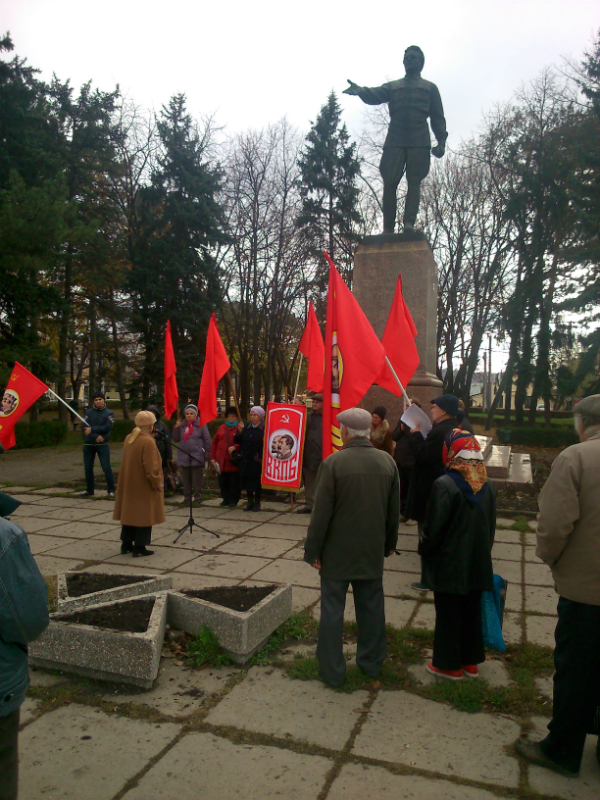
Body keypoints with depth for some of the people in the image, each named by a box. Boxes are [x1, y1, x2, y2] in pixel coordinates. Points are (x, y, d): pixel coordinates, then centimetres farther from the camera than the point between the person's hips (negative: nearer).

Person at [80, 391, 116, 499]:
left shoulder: (109, 413, 1)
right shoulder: (88, 412, 6)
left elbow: (107, 427, -14)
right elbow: (84, 427, -6)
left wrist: (92, 429, -17)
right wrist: (96, 436, -18)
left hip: (103, 445, -3)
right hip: (88, 444, 3)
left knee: (106, 468, -9)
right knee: (88, 468, 10)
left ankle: (111, 491, 0)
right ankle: (89, 490, 25)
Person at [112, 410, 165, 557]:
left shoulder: (129, 438, 4)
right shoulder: (148, 442, -20)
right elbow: (151, 467, -21)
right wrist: (158, 483, -11)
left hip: (128, 484, 8)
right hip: (144, 487, -8)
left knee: (129, 512, 16)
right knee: (144, 515, 3)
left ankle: (126, 544, 25)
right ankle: (139, 547, 8)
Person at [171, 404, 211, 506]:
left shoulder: (201, 425, -2)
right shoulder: (182, 425, 12)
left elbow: (207, 440, -3)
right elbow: (175, 439, 13)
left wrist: (206, 455, -7)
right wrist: (176, 428, -1)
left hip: (197, 457, -4)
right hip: (184, 457, 5)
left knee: (197, 480, 1)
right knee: (186, 480, 10)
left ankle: (197, 497, 9)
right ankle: (187, 497, 19)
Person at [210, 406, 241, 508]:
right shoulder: (222, 428, 13)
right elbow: (214, 443, 13)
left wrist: (235, 447, -24)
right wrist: (213, 457, 8)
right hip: (222, 461, 5)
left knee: (234, 482, 1)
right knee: (223, 481, 10)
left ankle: (233, 500, 12)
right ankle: (226, 498, 23)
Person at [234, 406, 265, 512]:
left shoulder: (265, 428, -6)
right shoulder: (246, 427, 10)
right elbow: (237, 441, 9)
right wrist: (239, 431, -5)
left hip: (257, 461, -5)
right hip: (246, 459, 5)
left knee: (257, 482, 3)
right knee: (246, 481, 9)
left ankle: (257, 503, 18)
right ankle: (250, 502, 24)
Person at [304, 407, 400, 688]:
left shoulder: (333, 463, -18)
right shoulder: (387, 462, -2)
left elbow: (321, 513, -15)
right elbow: (394, 510, 7)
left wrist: (312, 550, -5)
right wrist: (389, 543, 19)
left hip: (337, 552, -4)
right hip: (372, 552, 5)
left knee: (332, 610, 8)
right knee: (371, 607, 18)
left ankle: (332, 670, 18)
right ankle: (372, 662, 32)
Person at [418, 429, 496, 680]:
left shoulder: (444, 485, -21)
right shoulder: (486, 485, -1)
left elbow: (433, 529, -17)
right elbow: (491, 525, 8)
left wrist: (424, 550, -1)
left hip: (449, 564, -6)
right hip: (477, 563, 6)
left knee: (448, 614, 8)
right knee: (472, 611, 18)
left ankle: (449, 664, 21)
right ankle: (471, 661, 32)